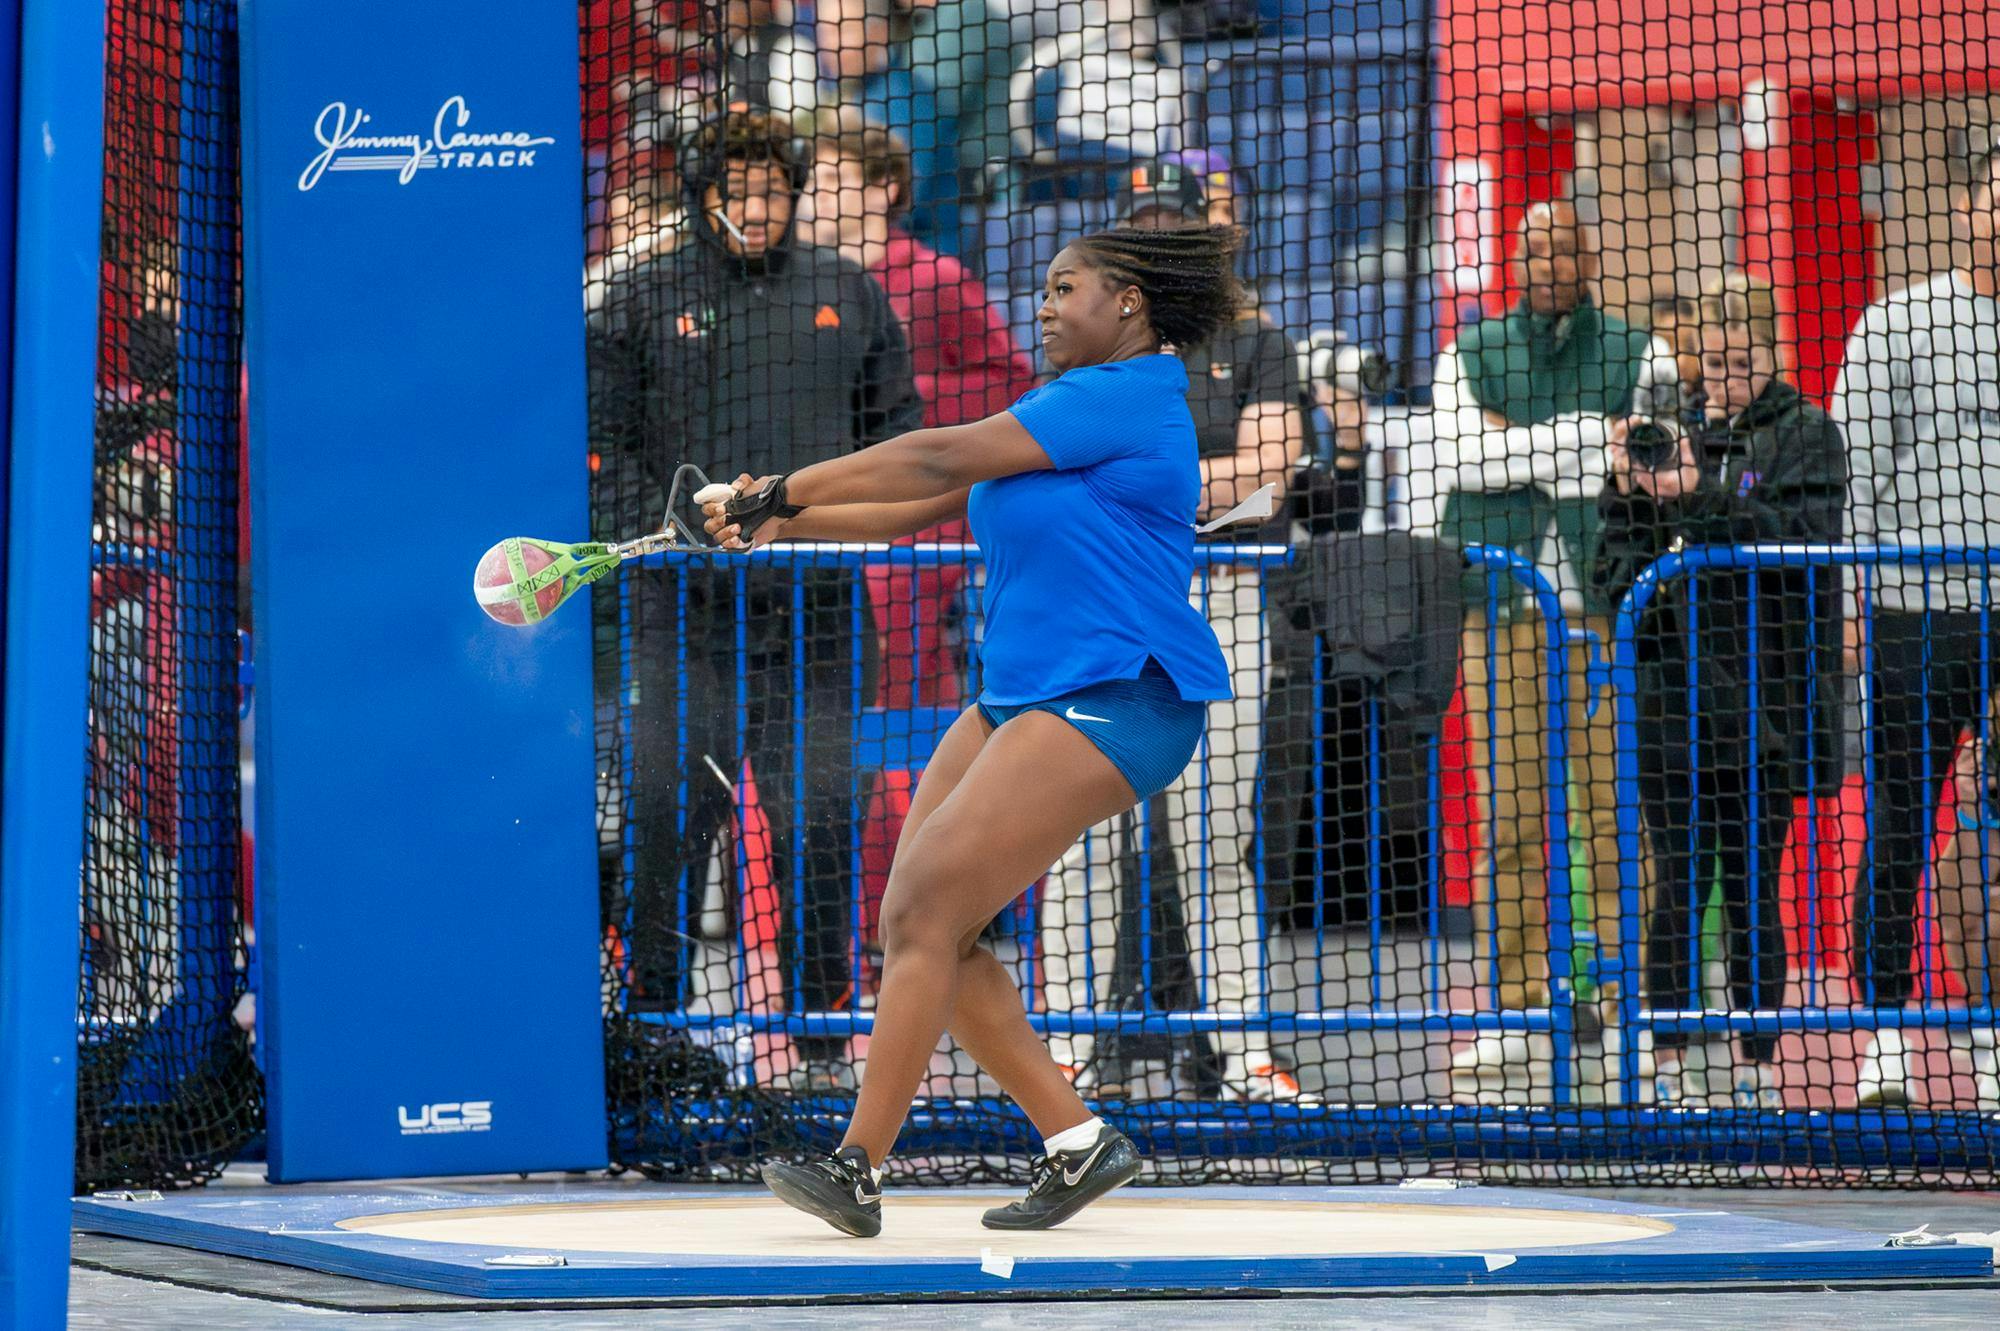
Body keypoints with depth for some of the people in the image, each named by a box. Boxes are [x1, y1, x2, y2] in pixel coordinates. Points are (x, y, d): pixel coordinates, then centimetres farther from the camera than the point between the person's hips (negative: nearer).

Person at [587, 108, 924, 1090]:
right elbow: (604, 445, 4)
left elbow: (897, 423, 17)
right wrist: (672, 531, -10)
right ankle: (649, 1020, 1)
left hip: (818, 605, 2)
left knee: (819, 822, 2)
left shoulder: (847, 296, 14)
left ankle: (822, 1030, 9)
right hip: (688, 610, -2)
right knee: (669, 822, -7)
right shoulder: (642, 301, 7)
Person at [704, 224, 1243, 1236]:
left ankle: (857, 1170, -13)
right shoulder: (1068, 411, 19)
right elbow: (923, 507, 17)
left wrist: (784, 492, -9)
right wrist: (787, 521, 6)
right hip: (1022, 697, 10)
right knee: (916, 925, 1)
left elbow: (938, 459, -14)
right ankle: (1077, 1142, 7)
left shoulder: (1123, 396, -12)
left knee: (925, 915, -15)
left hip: (1112, 702, -10)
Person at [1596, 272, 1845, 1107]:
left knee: (1749, 883, -2)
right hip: (1677, 688, 3)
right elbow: (1622, 574, 14)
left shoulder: (1805, 436, 4)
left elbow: (1805, 537, -12)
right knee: (1679, 881, 1)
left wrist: (1702, 496, -19)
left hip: (1762, 700, -3)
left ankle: (1757, 1062, 5)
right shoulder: (1687, 443, 14)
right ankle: (1670, 1059, 5)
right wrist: (1628, 492, -3)